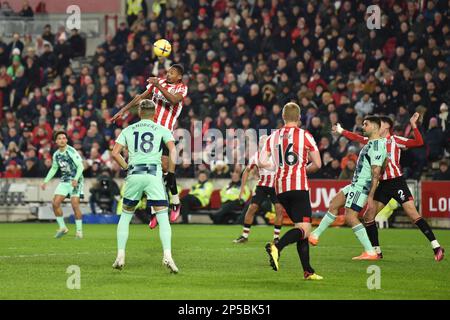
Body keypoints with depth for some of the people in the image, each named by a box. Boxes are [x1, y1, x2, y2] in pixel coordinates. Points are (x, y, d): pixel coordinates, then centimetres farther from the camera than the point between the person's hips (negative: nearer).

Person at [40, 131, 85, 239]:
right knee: (55, 203, -3)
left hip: (75, 181, -6)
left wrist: (76, 179, -29)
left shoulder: (71, 151, -14)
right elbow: (54, 168, 23)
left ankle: (79, 231, -3)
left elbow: (80, 166, -17)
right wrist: (46, 181, 19)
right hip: (64, 181, 6)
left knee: (75, 205, -14)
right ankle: (62, 228, 12)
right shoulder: (56, 154, 7)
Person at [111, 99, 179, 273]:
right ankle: (167, 255, -17)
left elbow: (115, 153, 6)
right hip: (154, 174, -2)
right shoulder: (162, 130, 10)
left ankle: (120, 257, 10)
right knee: (163, 217, -1)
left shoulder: (128, 130, 15)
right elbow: (172, 151, -3)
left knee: (125, 216, 16)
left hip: (133, 175, 2)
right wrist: (171, 174, 3)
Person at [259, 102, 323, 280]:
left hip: (280, 188, 6)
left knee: (301, 228, 13)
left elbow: (262, 162, 8)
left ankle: (308, 271, 10)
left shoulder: (273, 137, 11)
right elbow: (317, 164, 2)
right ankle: (277, 247, -36)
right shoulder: (305, 135, 0)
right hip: (299, 186, -6)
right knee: (304, 229, -11)